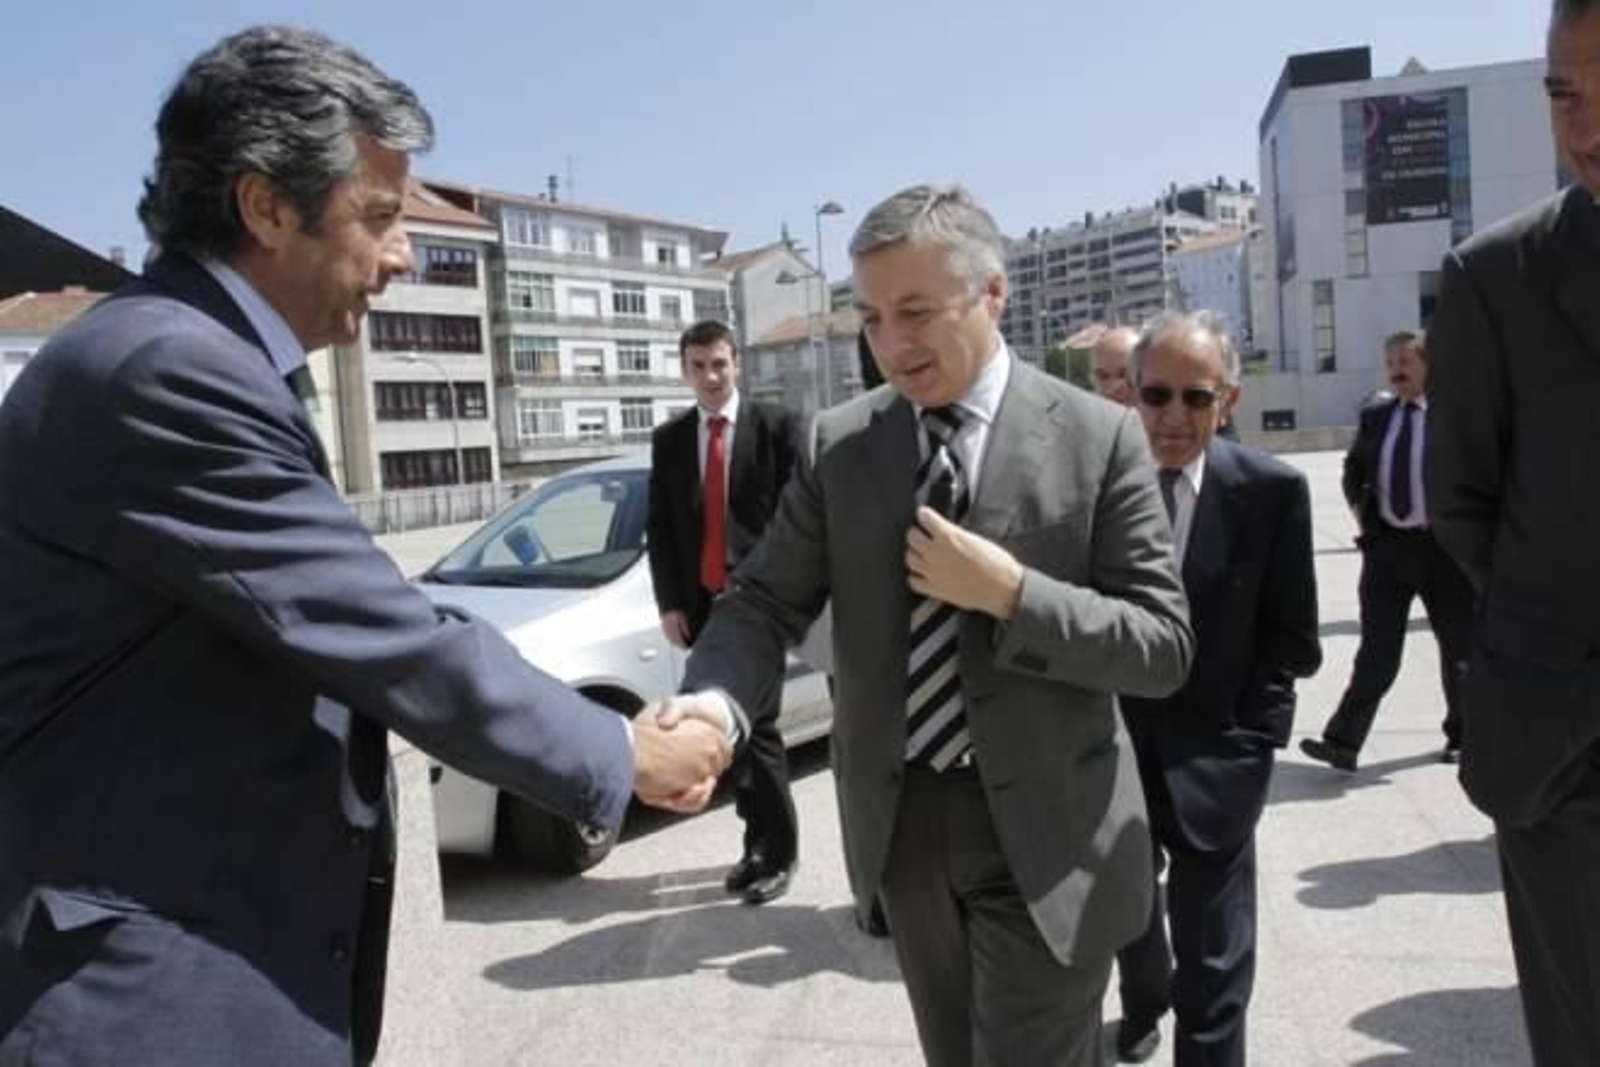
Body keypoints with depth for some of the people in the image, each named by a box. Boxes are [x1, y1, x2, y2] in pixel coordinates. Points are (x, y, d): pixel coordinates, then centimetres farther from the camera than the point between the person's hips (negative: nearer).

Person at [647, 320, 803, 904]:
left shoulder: (777, 426, -2)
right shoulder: (669, 439, 11)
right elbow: (659, 527, 9)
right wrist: (669, 603, 1)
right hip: (700, 604, 5)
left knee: (756, 727, -6)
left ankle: (778, 851, 9)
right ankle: (759, 842, 23)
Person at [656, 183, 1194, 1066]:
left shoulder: (1098, 438, -10)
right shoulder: (838, 442, -1)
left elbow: (1164, 646, -10)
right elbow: (768, 599, -5)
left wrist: (1010, 592, -23)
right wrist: (713, 692, -25)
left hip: (1042, 835, -3)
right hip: (902, 826, 4)